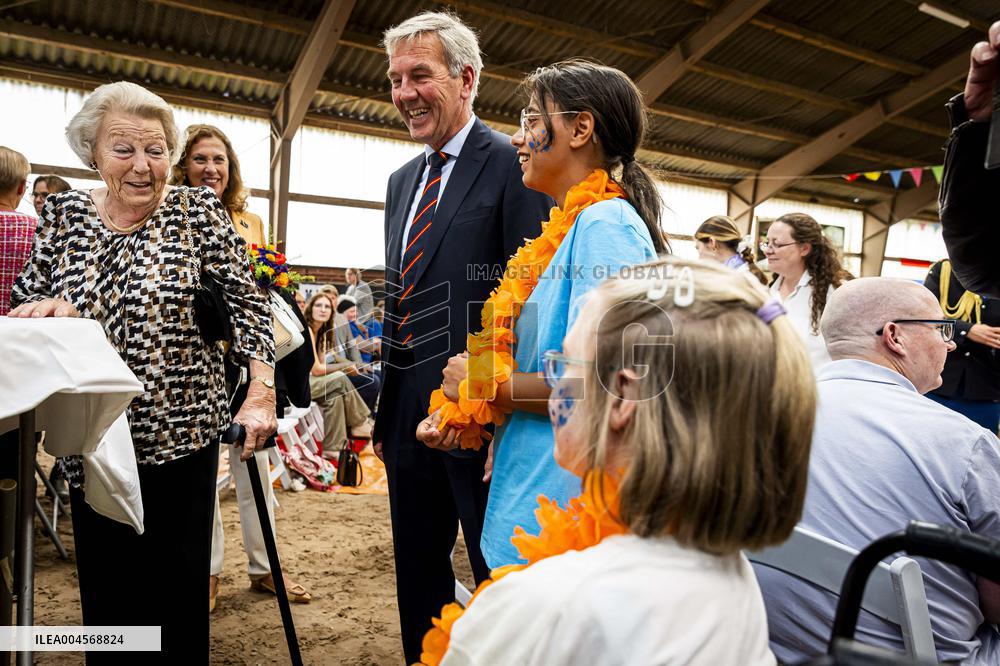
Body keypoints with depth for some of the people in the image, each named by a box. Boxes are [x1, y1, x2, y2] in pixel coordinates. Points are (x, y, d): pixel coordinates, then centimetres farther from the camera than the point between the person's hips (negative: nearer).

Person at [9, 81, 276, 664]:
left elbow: (247, 303, -8)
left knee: (180, 583, 8)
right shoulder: (63, 213, 4)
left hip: (181, 429, -3)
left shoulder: (199, 211, -5)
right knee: (103, 581, 15)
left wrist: (262, 391, -18)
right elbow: (25, 303, 10)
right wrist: (46, 305, -14)